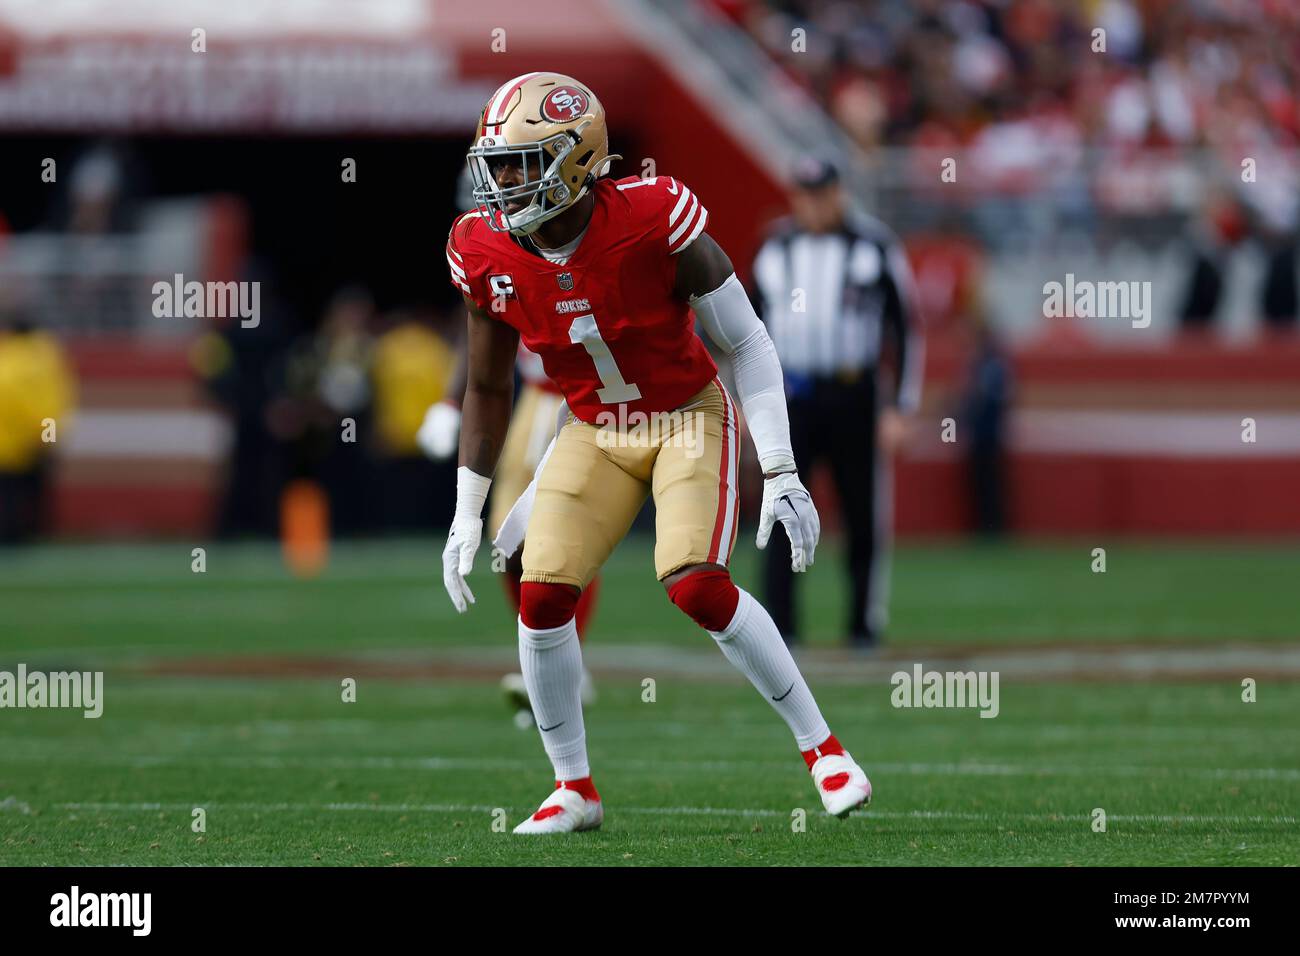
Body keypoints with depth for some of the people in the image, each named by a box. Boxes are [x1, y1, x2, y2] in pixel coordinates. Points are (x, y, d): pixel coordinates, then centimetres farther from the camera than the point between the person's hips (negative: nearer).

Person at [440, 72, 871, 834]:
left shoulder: (654, 220, -26)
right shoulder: (488, 254, -12)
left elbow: (749, 344, -17)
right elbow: (488, 391, 5)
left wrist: (781, 474, -20)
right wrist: (466, 519, 3)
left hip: (690, 419, -4)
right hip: (596, 434, 4)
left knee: (697, 585, -23)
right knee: (543, 596, -10)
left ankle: (822, 748, -5)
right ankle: (575, 790, 8)